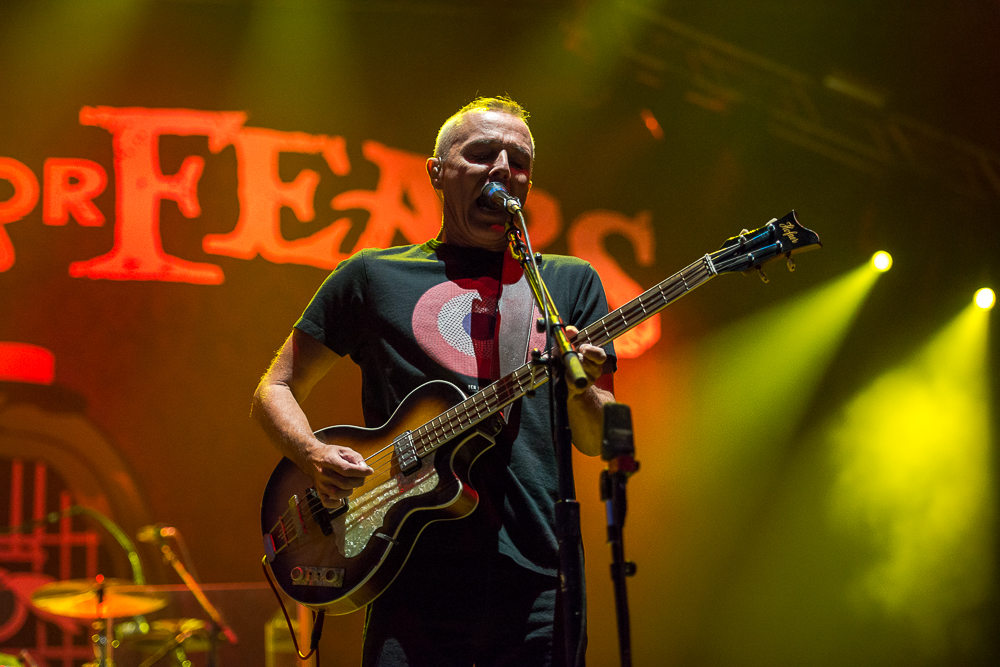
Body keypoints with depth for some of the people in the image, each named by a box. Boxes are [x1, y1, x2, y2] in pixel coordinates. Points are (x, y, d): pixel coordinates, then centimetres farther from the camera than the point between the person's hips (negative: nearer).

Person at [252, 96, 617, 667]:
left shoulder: (571, 283, 15)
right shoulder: (374, 277, 12)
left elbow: (599, 441, 11)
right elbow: (276, 390, 15)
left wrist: (577, 389, -12)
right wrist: (314, 455, -6)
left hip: (538, 591, 1)